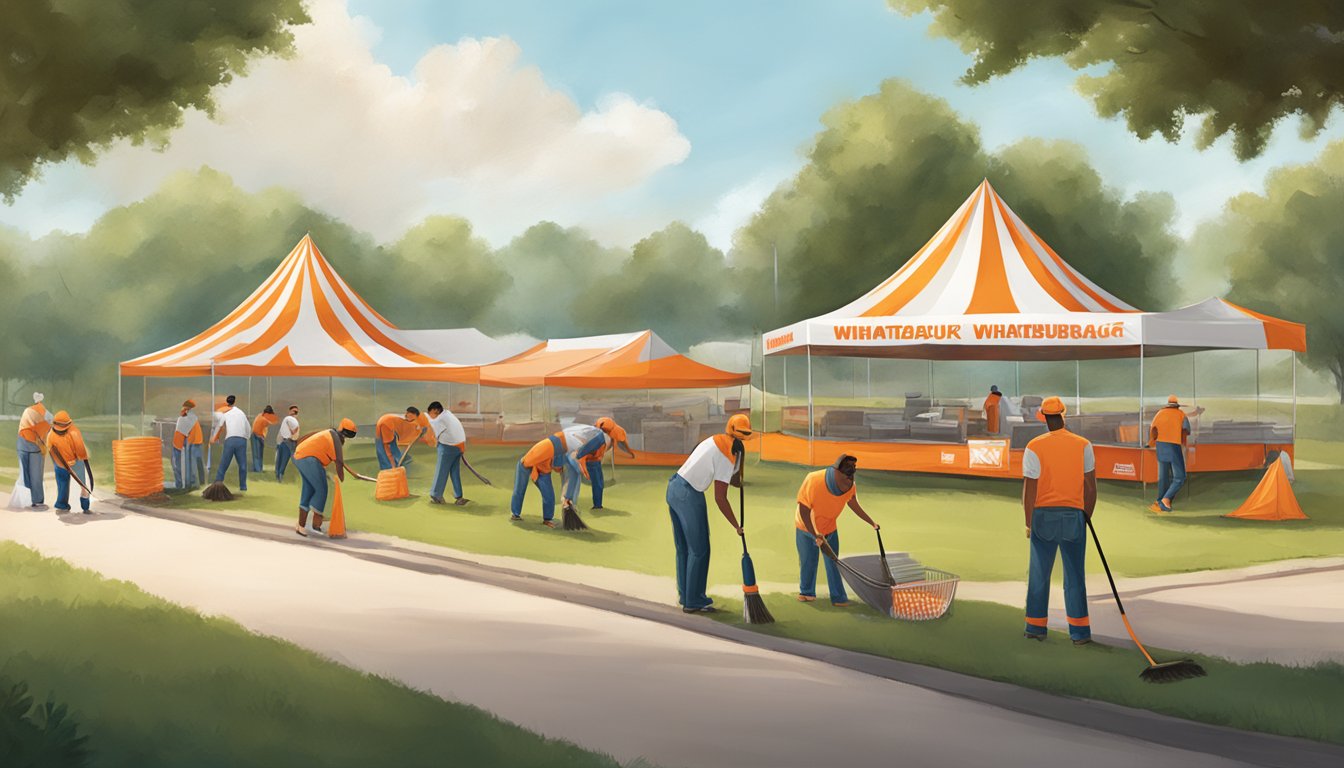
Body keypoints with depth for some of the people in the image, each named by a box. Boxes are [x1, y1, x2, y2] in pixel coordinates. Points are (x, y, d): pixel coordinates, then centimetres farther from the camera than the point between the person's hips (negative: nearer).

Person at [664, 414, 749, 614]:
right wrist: (737, 526, -6)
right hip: (689, 496, -8)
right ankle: (693, 601, 7)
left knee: (683, 548, 18)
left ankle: (685, 595, 28)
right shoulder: (729, 457, -14)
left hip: (673, 487, 8)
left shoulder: (714, 440, 9)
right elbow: (720, 499, -14)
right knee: (698, 550, 3)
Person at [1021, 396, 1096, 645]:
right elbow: (1091, 487, 1)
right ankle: (1079, 632, 6)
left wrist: (1029, 524, 0)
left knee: (1039, 573, 11)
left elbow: (1029, 490, -8)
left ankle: (1036, 627, 16)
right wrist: (1086, 517, 13)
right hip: (1073, 515, 1)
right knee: (1075, 576, 6)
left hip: (1043, 515, -1)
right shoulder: (1083, 445, -1)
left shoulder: (1034, 447, -7)